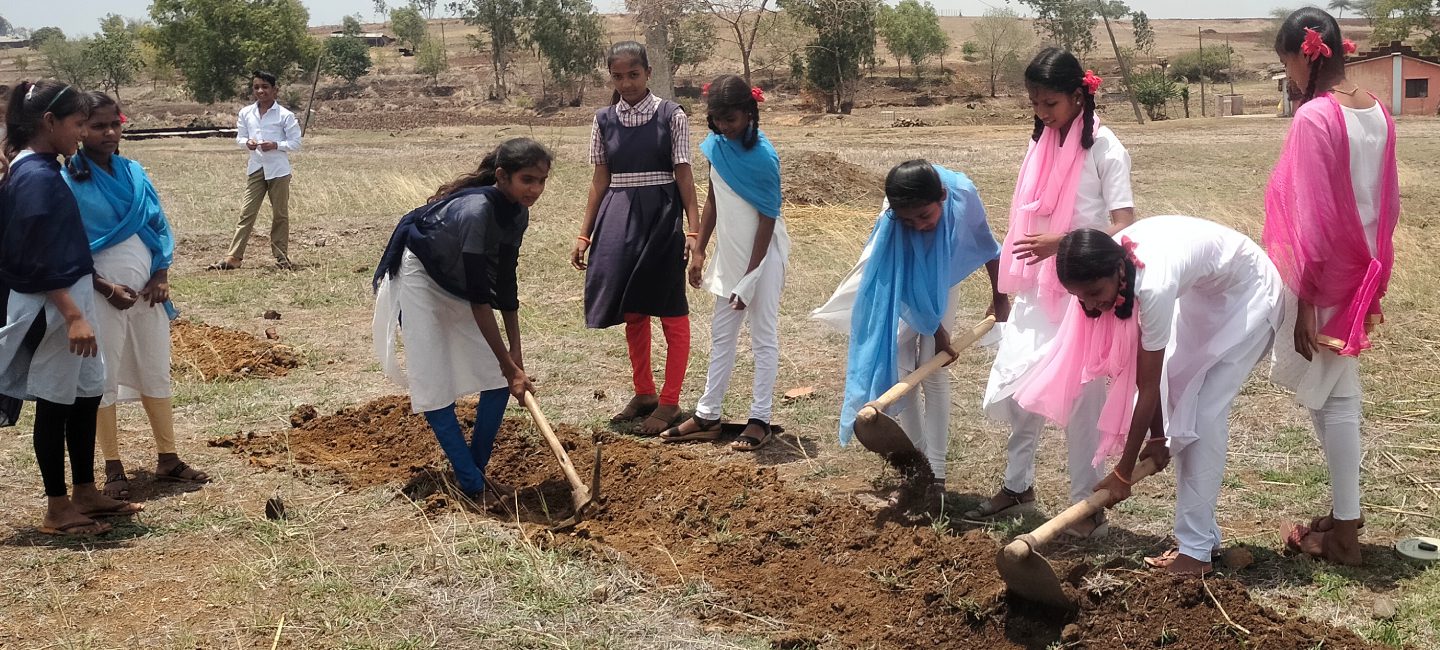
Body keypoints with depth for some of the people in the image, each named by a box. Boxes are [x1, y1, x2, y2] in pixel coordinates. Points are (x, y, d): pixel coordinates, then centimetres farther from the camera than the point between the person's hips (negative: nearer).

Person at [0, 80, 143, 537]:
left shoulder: (42, 169, 10)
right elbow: (40, 260, -22)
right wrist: (73, 315, -25)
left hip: (69, 297, 10)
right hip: (52, 307, -10)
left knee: (87, 393, 15)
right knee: (56, 403, 0)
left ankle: (85, 494, 26)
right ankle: (57, 511, 11)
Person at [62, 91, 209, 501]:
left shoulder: (134, 171, 5)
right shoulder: (69, 180, -9)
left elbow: (159, 226, 9)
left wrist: (161, 276, -4)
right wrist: (105, 288, -15)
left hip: (147, 293, 5)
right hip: (101, 296, -5)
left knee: (157, 375, 11)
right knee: (104, 381, 4)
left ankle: (168, 459, 21)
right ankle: (113, 469, 12)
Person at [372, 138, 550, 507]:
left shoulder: (518, 214, -11)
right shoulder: (476, 211, -35)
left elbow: (505, 282, -3)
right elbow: (479, 297, -33)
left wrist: (516, 355, -6)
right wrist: (510, 366, -29)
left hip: (458, 283, 8)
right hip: (420, 276, -8)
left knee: (500, 379, 0)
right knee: (436, 384, -11)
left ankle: (477, 470, 14)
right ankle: (473, 485, -2)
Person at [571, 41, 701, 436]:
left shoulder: (670, 116, -4)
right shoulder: (604, 120, 7)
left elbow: (684, 175, -4)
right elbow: (600, 181, 10)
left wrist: (694, 229, -11)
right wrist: (585, 234, 9)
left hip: (662, 216, -4)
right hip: (619, 219, 4)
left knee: (670, 310, 0)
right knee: (632, 310, 12)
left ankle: (669, 403, 8)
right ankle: (644, 393, 26)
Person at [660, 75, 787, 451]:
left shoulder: (763, 157, -21)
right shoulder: (717, 144, -2)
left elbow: (767, 220, -18)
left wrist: (750, 279, -17)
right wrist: (698, 251, 7)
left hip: (762, 256, -7)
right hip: (729, 253, 7)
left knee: (763, 336, 2)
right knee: (721, 335, 13)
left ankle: (760, 420, 10)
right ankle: (707, 416, 21)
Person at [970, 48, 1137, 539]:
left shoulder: (1103, 148, -11)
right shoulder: (1042, 145, 9)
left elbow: (1125, 225, -17)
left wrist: (1061, 242, -28)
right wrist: (1015, 287, 16)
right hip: (1039, 290, 6)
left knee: (1080, 396, -1)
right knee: (1017, 384, 8)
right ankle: (1018, 483, 26)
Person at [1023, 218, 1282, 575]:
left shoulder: (1155, 285, -40)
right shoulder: (1111, 262, -20)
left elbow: (1148, 389, -31)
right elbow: (1143, 366, -11)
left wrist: (1123, 474, -25)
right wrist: (1157, 435, -8)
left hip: (1248, 293, -8)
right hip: (1202, 291, 8)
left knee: (1204, 410, -14)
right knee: (1177, 397, 4)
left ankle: (1196, 549, -9)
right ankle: (1203, 533, 13)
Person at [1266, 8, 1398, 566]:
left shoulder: (1314, 118, -19)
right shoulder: (1377, 112, 5)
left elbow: (1313, 217, -20)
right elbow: (1388, 203, 11)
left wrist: (1303, 298, -16)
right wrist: (1372, 279, 19)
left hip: (1325, 277, -8)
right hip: (1362, 273, 8)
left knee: (1328, 396, 2)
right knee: (1339, 392, 17)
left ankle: (1344, 530, 9)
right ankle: (1346, 512, 26)